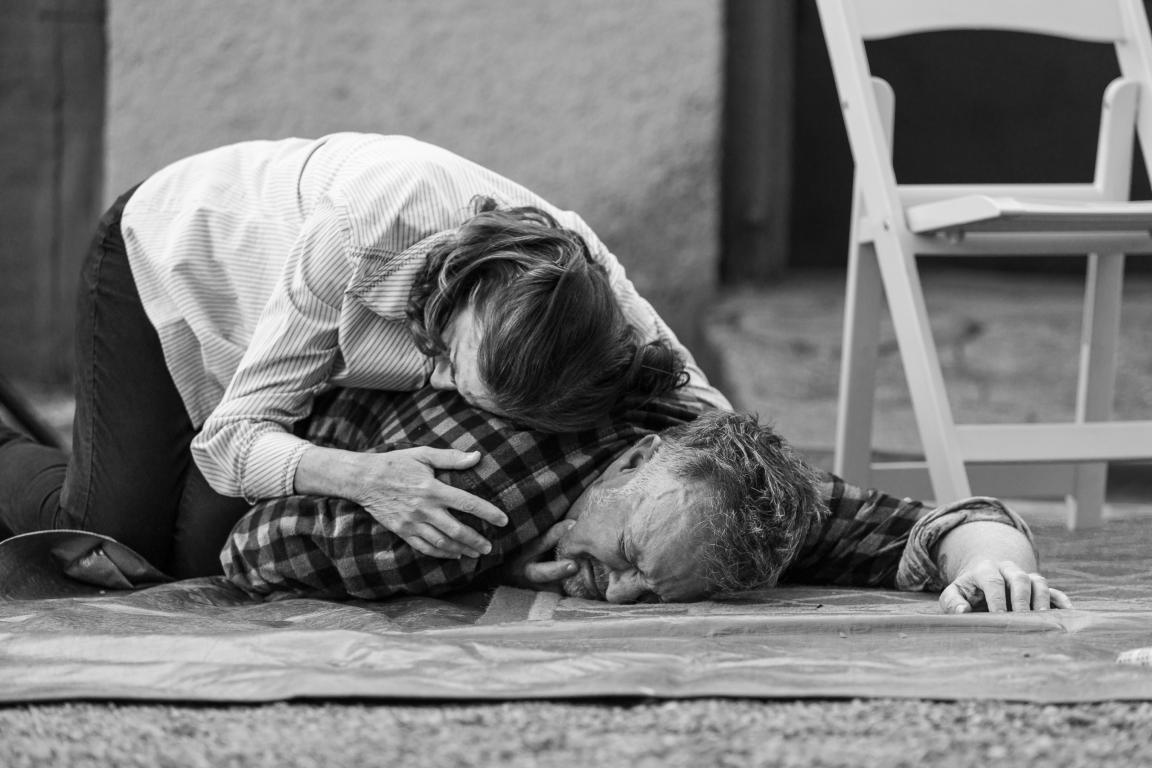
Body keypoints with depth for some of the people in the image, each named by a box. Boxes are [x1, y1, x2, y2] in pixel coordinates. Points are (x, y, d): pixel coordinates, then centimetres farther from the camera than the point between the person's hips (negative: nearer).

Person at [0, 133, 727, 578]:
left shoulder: (587, 279, -35)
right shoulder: (374, 225, -46)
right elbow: (232, 438, -36)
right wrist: (362, 477, -55)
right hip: (173, 246, -4)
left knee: (203, 555, -9)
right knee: (119, 529, -11)